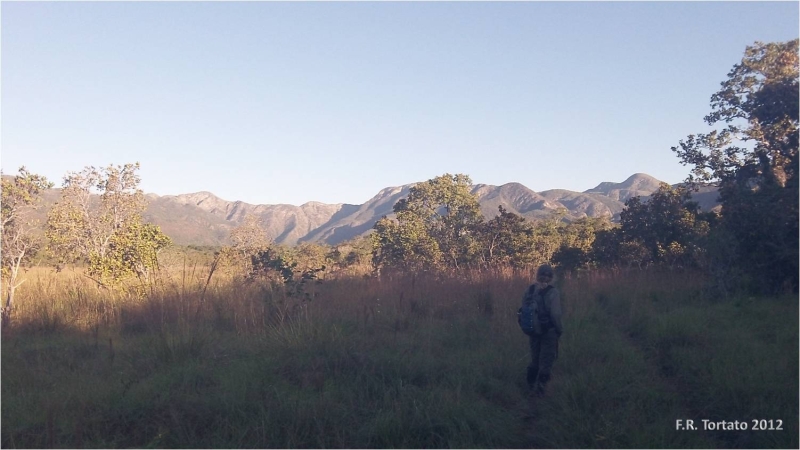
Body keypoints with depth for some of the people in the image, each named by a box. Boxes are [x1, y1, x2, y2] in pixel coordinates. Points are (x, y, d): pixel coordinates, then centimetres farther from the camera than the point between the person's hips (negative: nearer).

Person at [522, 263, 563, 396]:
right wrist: (560, 330, -2)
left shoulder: (530, 290, -2)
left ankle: (531, 384, 31)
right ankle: (540, 385, 5)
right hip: (548, 331, -5)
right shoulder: (552, 292, -16)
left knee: (535, 357, 20)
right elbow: (555, 314, -18)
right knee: (546, 360, 7)